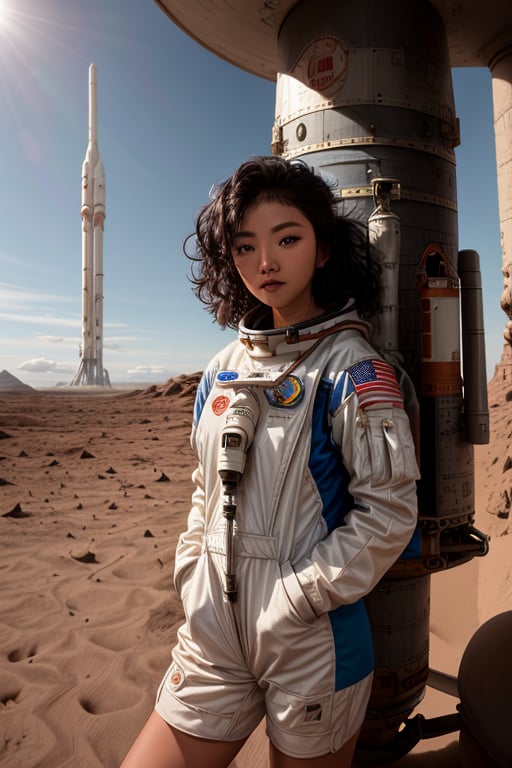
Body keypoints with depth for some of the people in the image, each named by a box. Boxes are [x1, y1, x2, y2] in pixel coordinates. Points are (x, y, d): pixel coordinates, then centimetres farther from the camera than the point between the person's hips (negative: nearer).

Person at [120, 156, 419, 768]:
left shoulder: (352, 368, -12)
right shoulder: (225, 368, 5)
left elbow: (388, 510, -14)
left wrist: (296, 597, -15)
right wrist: (192, 574, 4)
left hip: (313, 646, -4)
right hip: (212, 633, 5)